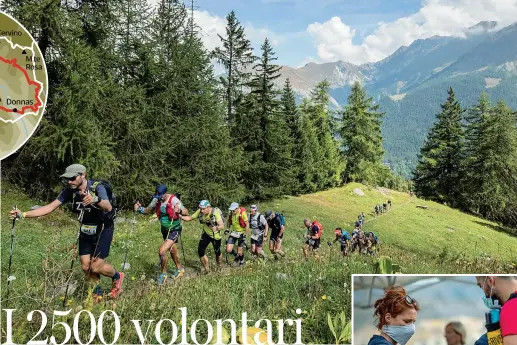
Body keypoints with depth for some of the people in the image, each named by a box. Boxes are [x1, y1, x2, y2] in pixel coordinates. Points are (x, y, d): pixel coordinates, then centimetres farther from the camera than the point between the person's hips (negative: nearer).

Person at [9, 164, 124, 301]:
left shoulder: (98, 187, -27)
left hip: (103, 229, -5)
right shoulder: (70, 191, -11)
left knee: (96, 267, -10)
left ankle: (117, 277, 20)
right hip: (86, 230, 6)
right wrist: (23, 215, -20)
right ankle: (97, 293, 29)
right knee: (85, 267, 5)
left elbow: (108, 207, -44)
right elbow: (50, 207, -11)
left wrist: (95, 200, -65)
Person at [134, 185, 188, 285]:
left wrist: (179, 210, -46)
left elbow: (186, 212, -25)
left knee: (162, 251, -17)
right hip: (165, 230, 7)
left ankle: (163, 274, 5)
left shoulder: (173, 200, -25)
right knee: (172, 250, 23)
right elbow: (148, 210, 0)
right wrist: (140, 209, -20)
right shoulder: (156, 200, -10)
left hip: (174, 230, -6)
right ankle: (179, 269, 46)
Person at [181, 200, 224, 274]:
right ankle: (207, 268, 10)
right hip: (206, 234, 4)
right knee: (200, 251, -10)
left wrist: (217, 228, -57)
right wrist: (181, 216, -26)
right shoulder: (200, 212, -17)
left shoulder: (215, 212, -30)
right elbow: (190, 218, -9)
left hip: (216, 235, -4)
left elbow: (222, 226, -36)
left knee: (217, 252, 10)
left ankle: (219, 267, 41)